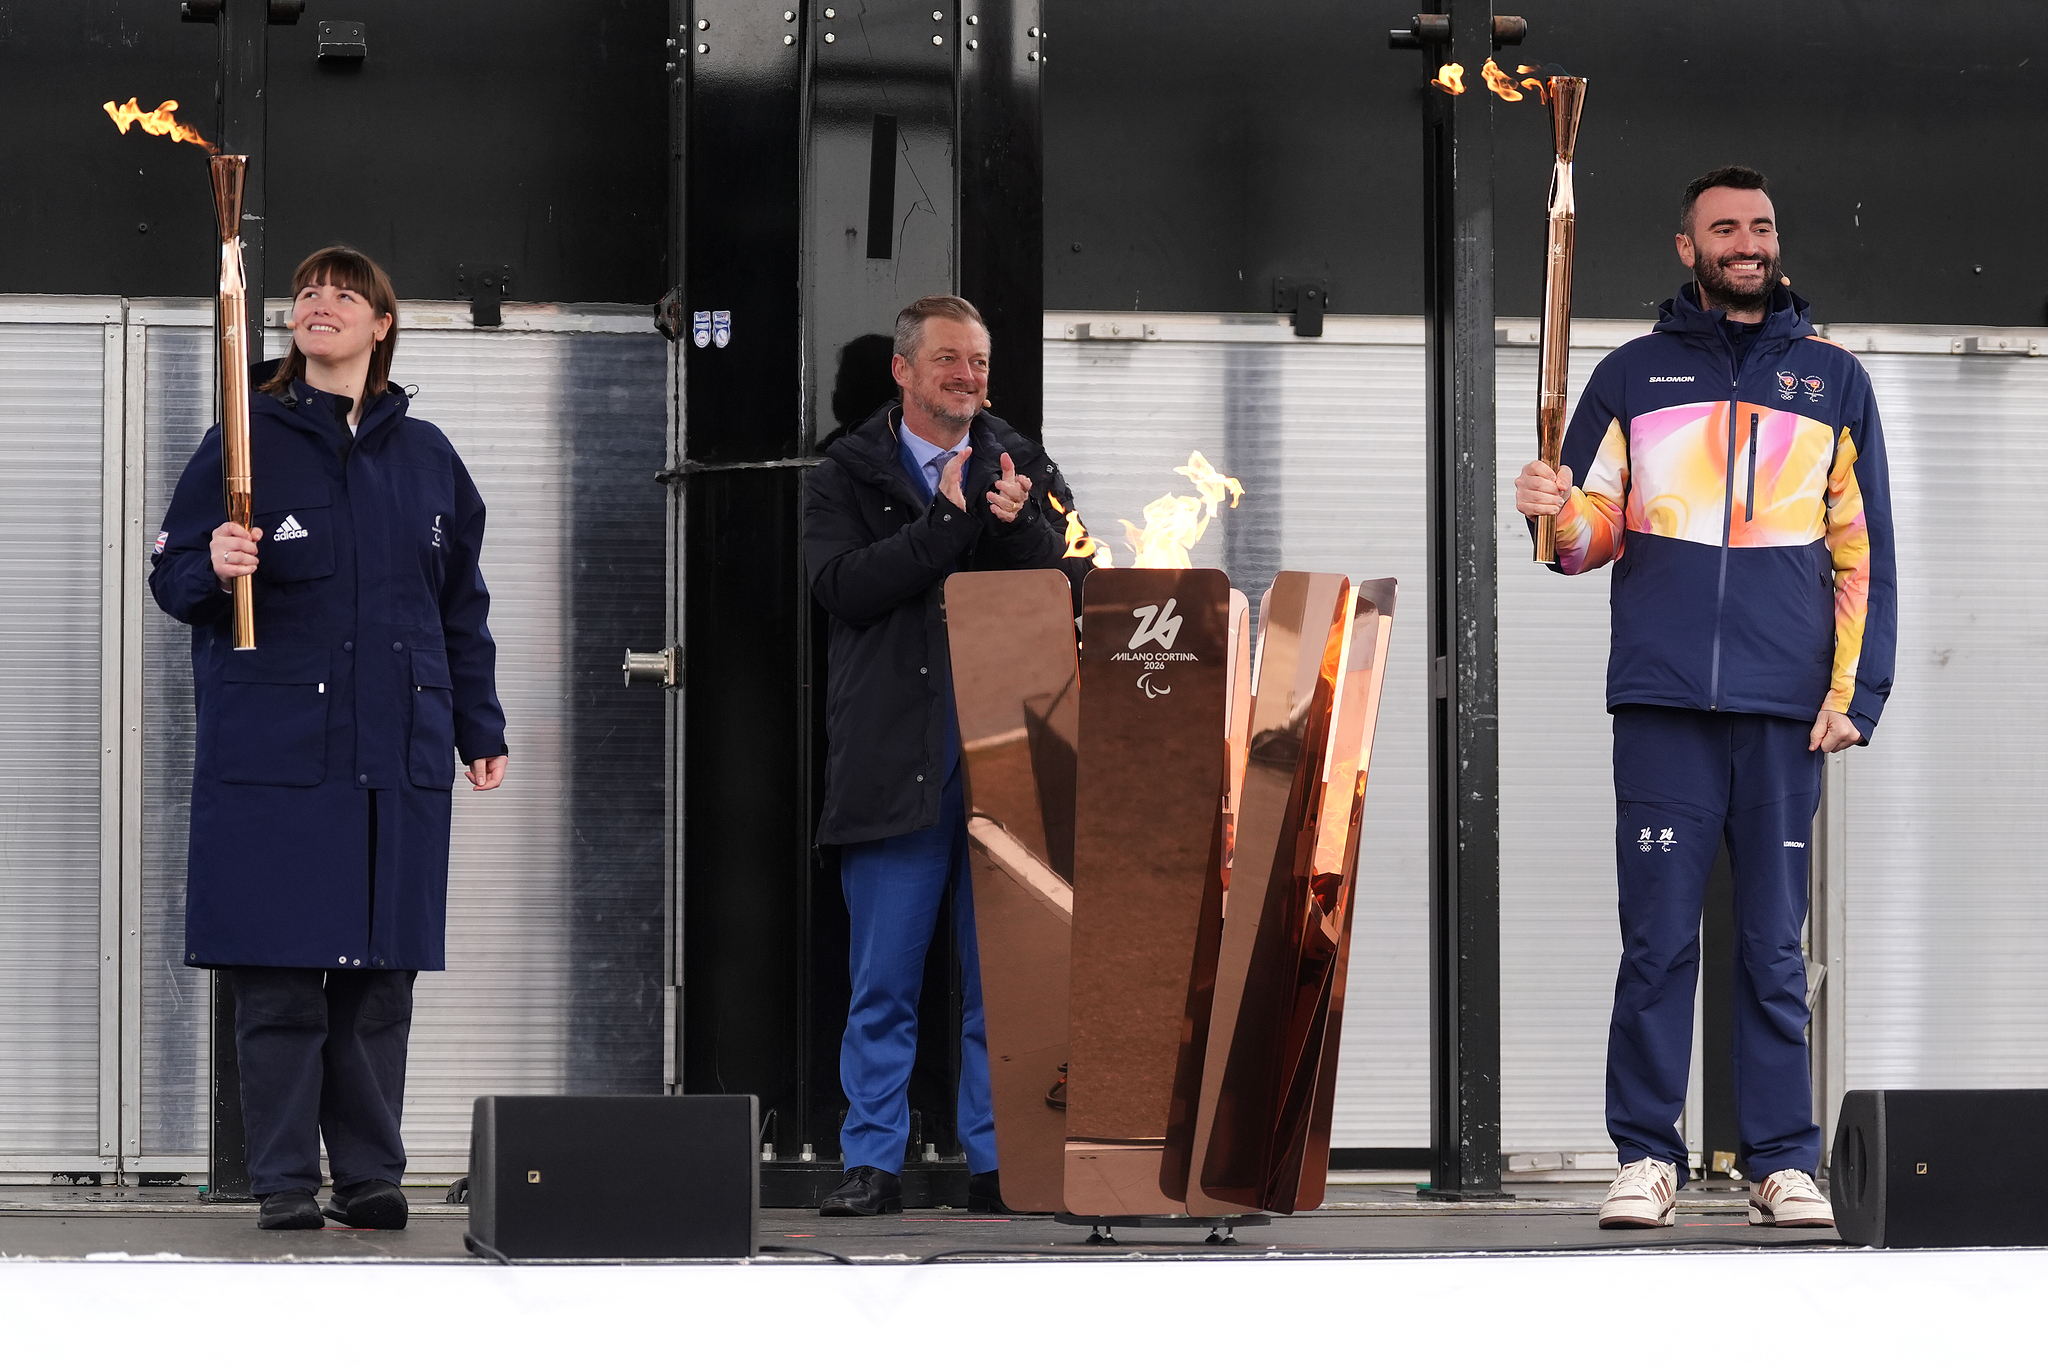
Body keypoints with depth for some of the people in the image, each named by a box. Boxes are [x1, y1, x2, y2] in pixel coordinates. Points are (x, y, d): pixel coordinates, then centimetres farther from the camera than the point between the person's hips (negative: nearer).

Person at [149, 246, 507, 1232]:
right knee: (279, 974, -4)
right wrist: (213, 569, -19)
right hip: (276, 748, -3)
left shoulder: (425, 456, 14)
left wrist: (480, 725, 17)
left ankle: (370, 1174, 9)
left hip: (400, 754, 3)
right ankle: (284, 1180, 2)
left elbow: (461, 605, 20)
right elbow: (171, 575, 3)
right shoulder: (250, 440, 3)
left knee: (381, 973, 3)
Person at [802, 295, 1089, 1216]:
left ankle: (999, 1162, 9)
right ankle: (873, 1163, 6)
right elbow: (843, 586, -9)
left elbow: (1075, 588, 4)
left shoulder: (1027, 468, 14)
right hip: (893, 760, -2)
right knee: (883, 983, 0)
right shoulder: (846, 475, 7)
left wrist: (1016, 526, -13)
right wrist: (949, 521, -13)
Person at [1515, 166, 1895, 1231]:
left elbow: (1863, 550, 12)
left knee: (1774, 948, 2)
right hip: (1662, 703, 0)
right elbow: (1595, 532, 14)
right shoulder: (1633, 377, 13)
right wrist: (1561, 515, -10)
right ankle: (1646, 1158, 0)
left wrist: (1857, 692, 2)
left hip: (1786, 709, 0)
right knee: (1657, 940, -4)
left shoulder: (1832, 382, 14)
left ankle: (1783, 1162, 5)